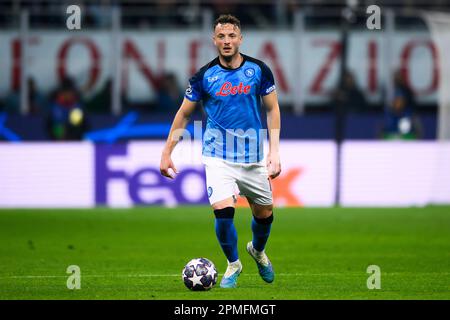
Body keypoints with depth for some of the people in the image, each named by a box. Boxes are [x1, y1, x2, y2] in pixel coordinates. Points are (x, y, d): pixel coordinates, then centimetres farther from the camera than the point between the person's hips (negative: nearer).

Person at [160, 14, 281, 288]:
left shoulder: (258, 70, -2)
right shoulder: (204, 76, -5)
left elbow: (273, 109, 5)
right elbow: (184, 114, 6)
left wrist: (274, 151, -3)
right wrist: (167, 153, 4)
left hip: (253, 157, 2)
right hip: (218, 157, -2)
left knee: (265, 214, 11)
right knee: (223, 210, -19)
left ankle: (258, 251, 45)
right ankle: (233, 264, 5)